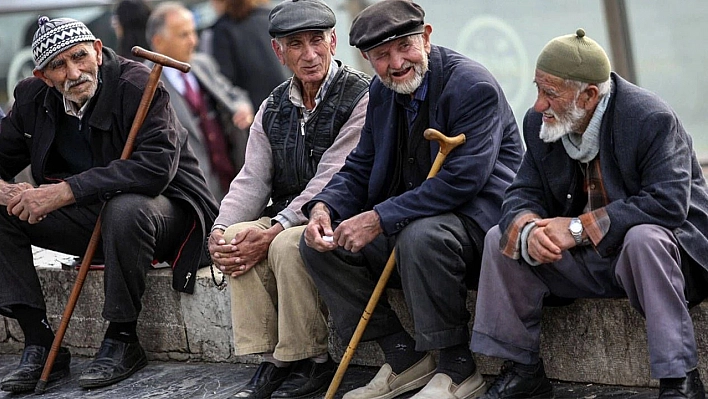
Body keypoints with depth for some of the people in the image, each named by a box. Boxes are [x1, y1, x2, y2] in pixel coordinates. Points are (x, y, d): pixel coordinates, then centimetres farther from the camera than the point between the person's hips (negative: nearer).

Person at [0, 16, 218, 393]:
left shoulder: (138, 85, -21)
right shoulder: (33, 98, -1)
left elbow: (156, 166, -33)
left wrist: (65, 192, -36)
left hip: (167, 207, -6)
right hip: (91, 214, 6)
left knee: (124, 209, -40)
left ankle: (122, 341, -21)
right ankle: (40, 346, -11)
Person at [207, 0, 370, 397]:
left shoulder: (360, 98, -11)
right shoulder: (274, 108, 11)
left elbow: (331, 181, -19)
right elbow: (252, 180, 6)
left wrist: (274, 231, -26)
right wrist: (221, 230, -14)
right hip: (289, 217, 7)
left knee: (287, 245, -32)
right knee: (238, 237, -21)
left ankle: (312, 361, -17)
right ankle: (271, 359, -15)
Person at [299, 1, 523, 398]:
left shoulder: (473, 85, -18)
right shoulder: (381, 92, 8)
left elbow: (461, 180, -27)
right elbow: (359, 170, 14)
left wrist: (379, 219, -29)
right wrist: (323, 207, -9)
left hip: (478, 220, -8)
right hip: (405, 223, 9)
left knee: (419, 237, -38)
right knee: (319, 242, -3)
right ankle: (404, 357, 0)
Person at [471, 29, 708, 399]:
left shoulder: (651, 119, -22)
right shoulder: (539, 122, -2)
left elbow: (668, 204, -31)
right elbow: (522, 195, -1)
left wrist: (579, 228, -32)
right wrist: (529, 230, -28)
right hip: (589, 262, 6)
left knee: (643, 238, -38)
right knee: (501, 238, -8)